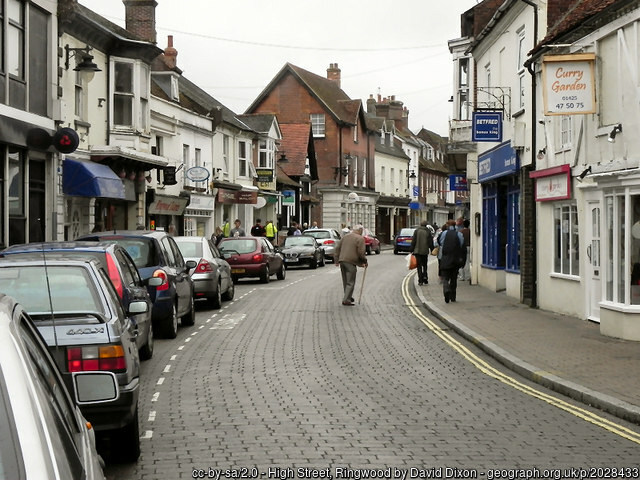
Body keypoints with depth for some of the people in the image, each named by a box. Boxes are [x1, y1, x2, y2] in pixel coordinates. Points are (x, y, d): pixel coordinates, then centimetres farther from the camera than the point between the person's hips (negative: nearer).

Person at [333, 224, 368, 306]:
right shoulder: (360, 239, -5)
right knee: (350, 282, -2)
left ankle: (347, 297, 29)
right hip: (351, 262, -7)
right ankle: (346, 300, -7)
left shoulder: (345, 236, 17)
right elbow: (361, 252, -12)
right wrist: (364, 261, 3)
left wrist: (336, 259, 18)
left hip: (342, 260, 7)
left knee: (345, 281, 19)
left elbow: (337, 248, 16)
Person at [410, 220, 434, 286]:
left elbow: (413, 241, -3)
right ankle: (425, 278, 5)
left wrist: (412, 250, 3)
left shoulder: (417, 231, -4)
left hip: (417, 251, -1)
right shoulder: (428, 231, -3)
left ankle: (420, 280, -4)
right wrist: (432, 250, 12)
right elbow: (430, 242, 2)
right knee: (425, 265, 15)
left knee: (419, 266, 1)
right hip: (425, 251, 1)